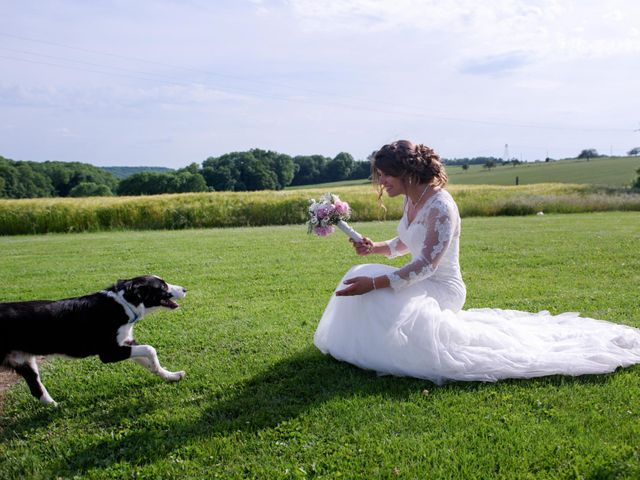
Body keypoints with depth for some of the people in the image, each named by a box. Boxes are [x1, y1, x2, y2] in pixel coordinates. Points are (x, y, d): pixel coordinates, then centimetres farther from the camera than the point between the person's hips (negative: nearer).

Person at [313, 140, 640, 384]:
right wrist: (375, 248, 3)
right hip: (422, 284, 8)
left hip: (441, 289, -8)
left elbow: (425, 266, -30)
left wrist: (375, 283, -33)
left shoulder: (440, 206, -24)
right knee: (361, 277, -3)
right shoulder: (411, 200, 5)